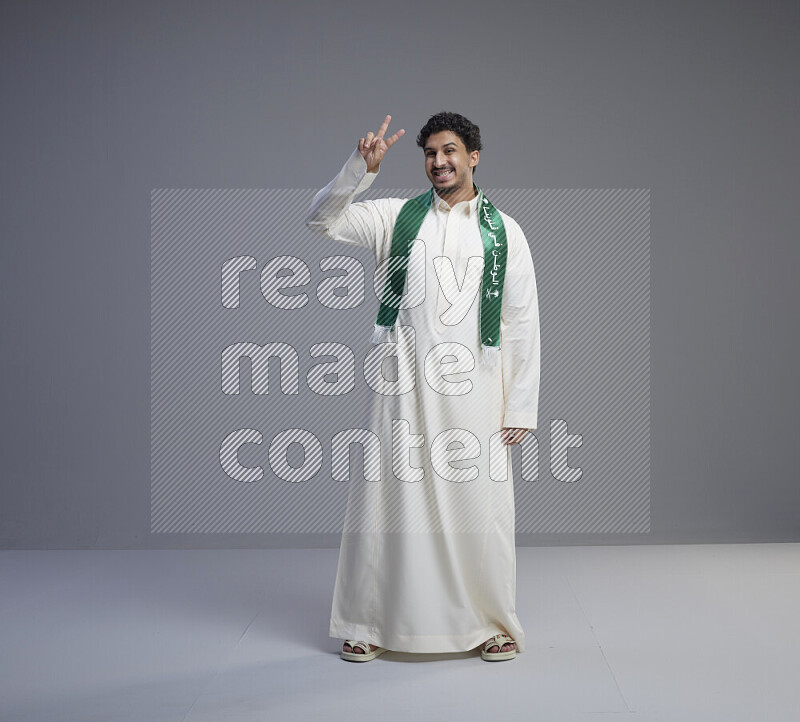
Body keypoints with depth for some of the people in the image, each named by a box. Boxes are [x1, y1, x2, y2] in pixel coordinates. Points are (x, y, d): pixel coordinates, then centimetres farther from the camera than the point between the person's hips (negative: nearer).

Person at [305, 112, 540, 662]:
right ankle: (368, 626, 19)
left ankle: (493, 625, 21)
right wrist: (361, 169, -12)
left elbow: (522, 325, 5)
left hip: (474, 393, 0)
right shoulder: (396, 217, 9)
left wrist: (519, 408, 0)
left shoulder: (503, 232, 7)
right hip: (404, 389, 0)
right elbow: (322, 220, 2)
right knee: (389, 499, 4)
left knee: (480, 507, 2)